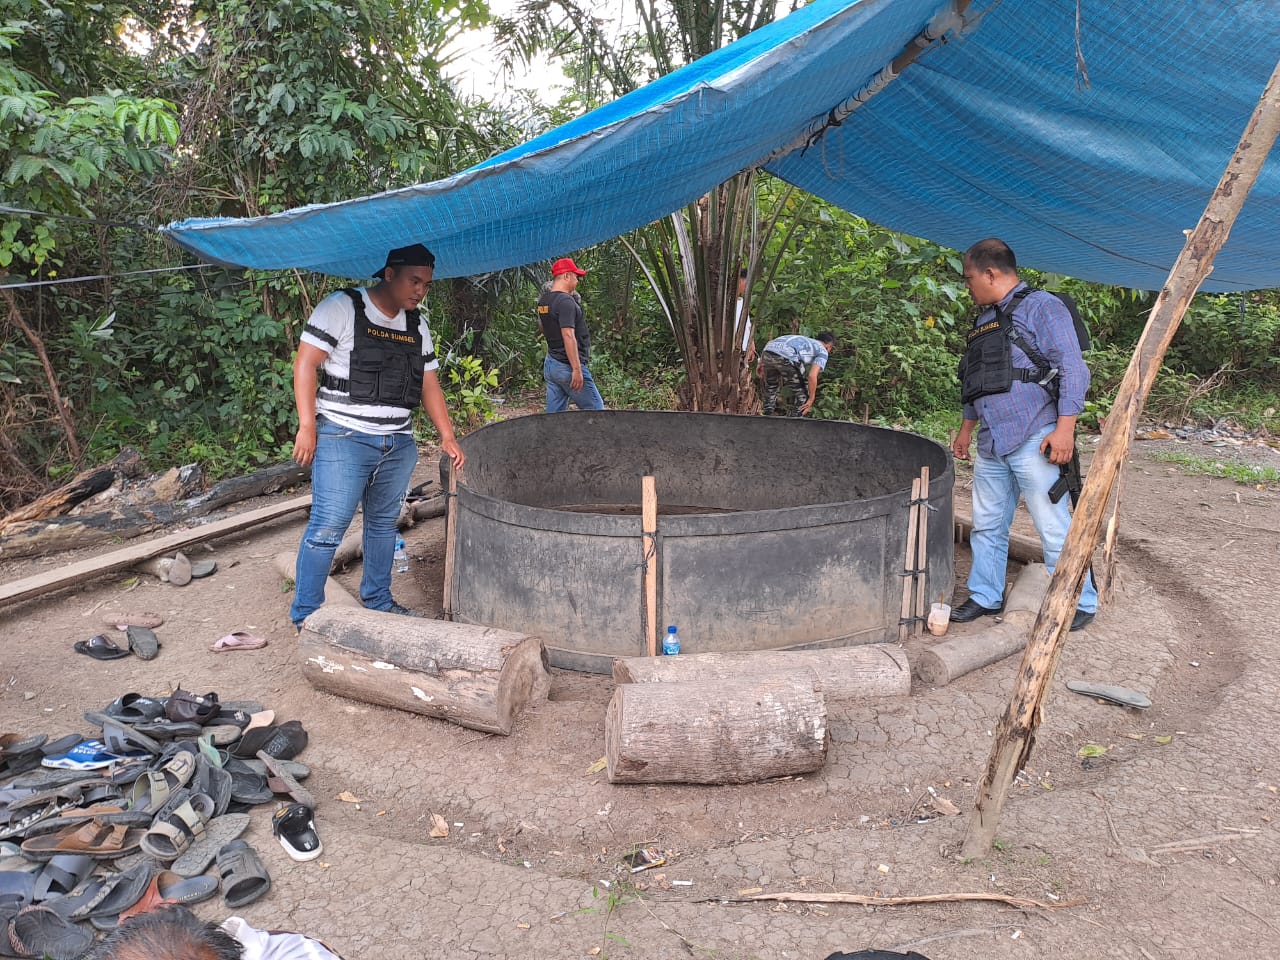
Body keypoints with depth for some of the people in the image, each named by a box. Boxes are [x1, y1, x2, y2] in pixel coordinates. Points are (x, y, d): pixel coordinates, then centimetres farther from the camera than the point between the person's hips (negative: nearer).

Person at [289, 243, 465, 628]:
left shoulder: (417, 325, 13)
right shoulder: (342, 308, -7)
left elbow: (429, 384, 16)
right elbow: (305, 364, -10)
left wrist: (448, 436, 8)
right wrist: (307, 426, -15)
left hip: (399, 444, 6)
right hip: (343, 438, -6)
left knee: (383, 524, 14)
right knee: (328, 526, -7)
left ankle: (378, 602, 28)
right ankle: (305, 616, 5)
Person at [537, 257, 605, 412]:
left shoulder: (543, 300, 11)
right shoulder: (566, 301, -16)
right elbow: (568, 336, -24)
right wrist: (577, 369, -25)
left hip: (550, 364, 9)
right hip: (567, 367, -9)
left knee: (553, 416, 9)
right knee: (595, 411, 0)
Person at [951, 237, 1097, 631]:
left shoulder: (1040, 307, -6)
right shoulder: (984, 319, 20)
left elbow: (1072, 368, -13)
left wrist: (1065, 427, -20)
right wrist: (966, 429, 29)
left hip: (1033, 440, -8)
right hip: (991, 444, 8)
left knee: (1054, 528, -2)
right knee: (987, 526, 13)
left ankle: (1080, 603, 11)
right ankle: (985, 597, 25)